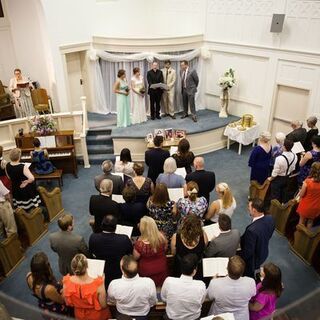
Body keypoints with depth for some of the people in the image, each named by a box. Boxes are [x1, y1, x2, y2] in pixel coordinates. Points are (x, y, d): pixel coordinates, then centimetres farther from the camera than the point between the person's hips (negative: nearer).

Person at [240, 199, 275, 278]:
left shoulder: (252, 230, -43)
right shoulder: (270, 219, -20)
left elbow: (248, 251, -29)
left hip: (252, 260, -6)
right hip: (264, 253, 7)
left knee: (249, 277, 23)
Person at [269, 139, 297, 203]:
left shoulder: (280, 158, -34)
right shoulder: (294, 156, -14)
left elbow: (275, 172, -22)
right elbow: (293, 169, 2)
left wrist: (270, 178, -4)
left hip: (278, 179, -6)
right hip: (287, 178, 6)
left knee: (275, 196, 12)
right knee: (285, 195, 24)